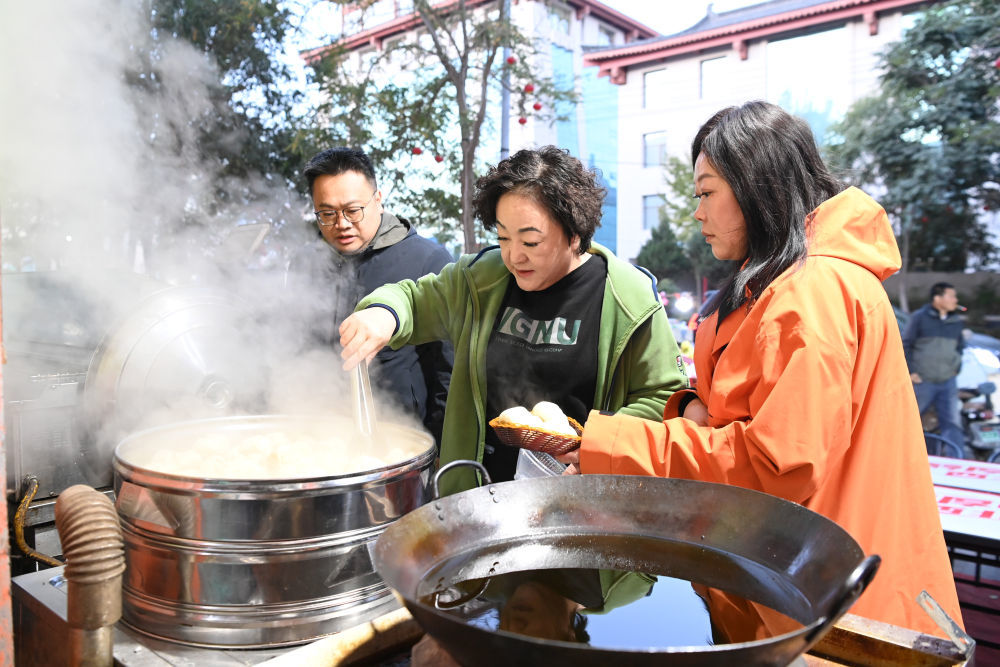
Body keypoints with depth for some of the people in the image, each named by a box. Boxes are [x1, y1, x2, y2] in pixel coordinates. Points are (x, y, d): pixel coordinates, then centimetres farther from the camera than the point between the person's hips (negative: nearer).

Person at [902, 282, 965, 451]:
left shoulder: (956, 321, 9)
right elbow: (905, 345, -3)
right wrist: (910, 372, -7)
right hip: (922, 382, -4)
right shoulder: (919, 317, -6)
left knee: (952, 424, -2)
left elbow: (960, 346, 24)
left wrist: (956, 369, 13)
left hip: (948, 382, 4)